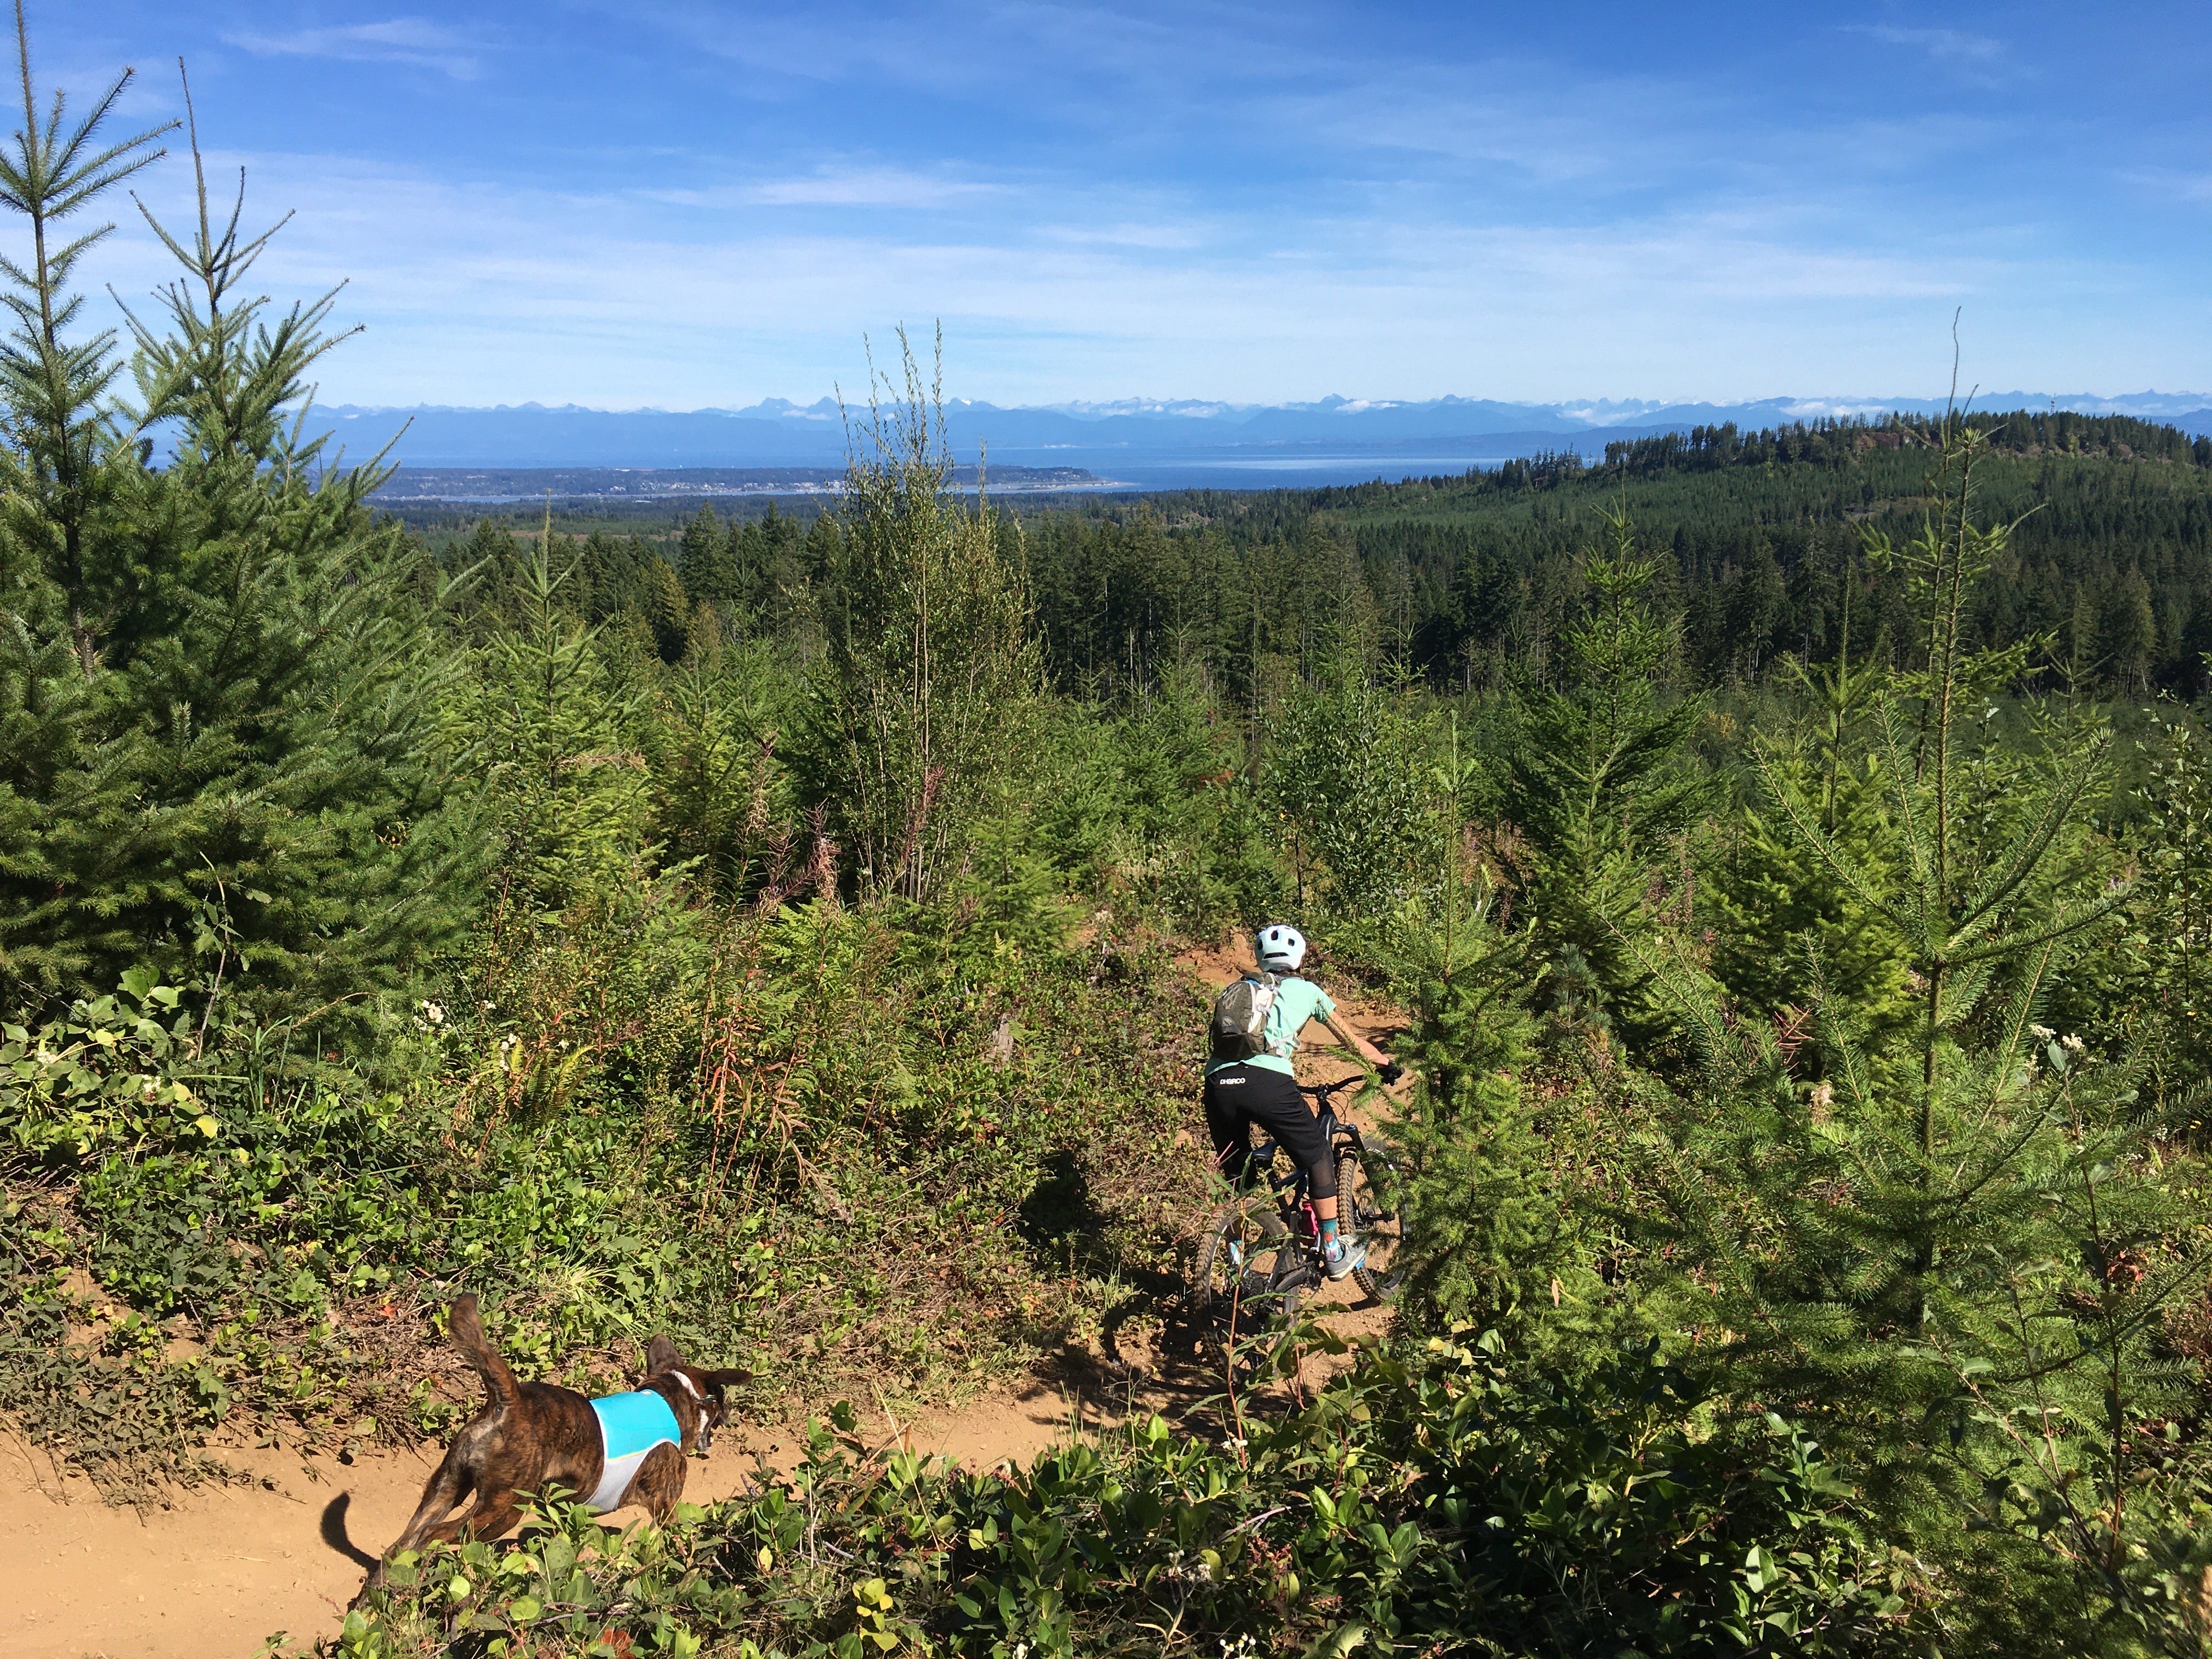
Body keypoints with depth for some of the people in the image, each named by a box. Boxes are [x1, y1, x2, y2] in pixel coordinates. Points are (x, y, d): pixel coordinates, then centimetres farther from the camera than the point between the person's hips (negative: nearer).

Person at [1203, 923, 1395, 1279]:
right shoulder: (1306, 990, 23)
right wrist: (1385, 1063, 53)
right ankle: (1334, 1252, 22)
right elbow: (1352, 1040, 33)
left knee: (1236, 1174, 22)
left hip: (1218, 1081, 4)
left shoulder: (1237, 990, 31)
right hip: (1267, 1082, -4)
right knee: (1318, 1158, 17)